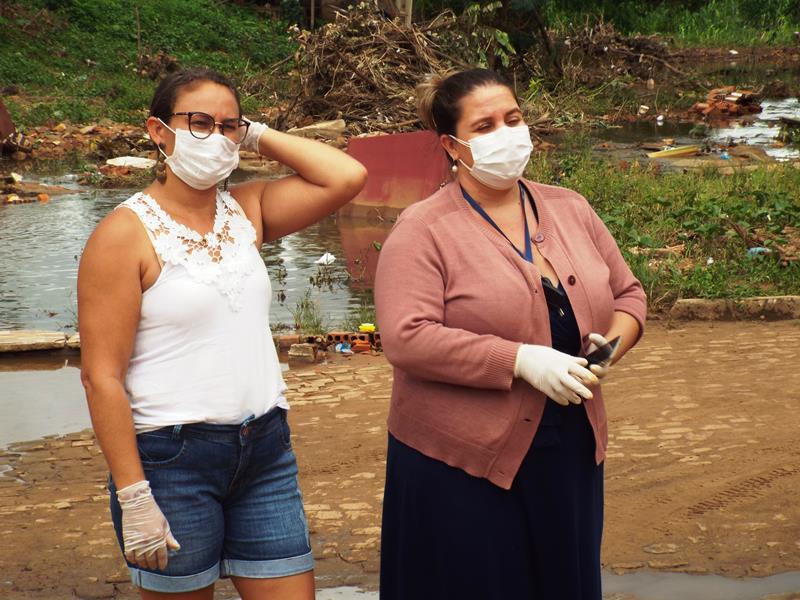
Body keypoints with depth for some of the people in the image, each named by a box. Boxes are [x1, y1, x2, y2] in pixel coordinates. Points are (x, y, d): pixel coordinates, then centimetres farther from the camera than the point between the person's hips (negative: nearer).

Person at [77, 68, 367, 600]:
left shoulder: (246, 211, 6)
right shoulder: (127, 232, -10)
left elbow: (347, 177, -4)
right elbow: (102, 377, -14)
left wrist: (258, 136, -1)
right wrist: (133, 498, -17)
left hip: (265, 448, 5)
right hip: (172, 456, -5)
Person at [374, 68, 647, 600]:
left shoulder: (571, 210, 8)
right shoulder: (424, 230, -10)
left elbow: (627, 293, 16)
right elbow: (408, 338, -21)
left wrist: (612, 342, -7)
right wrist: (523, 360, -24)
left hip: (571, 451, 5)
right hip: (461, 461, -5)